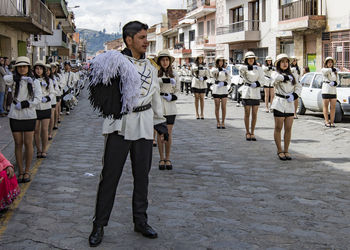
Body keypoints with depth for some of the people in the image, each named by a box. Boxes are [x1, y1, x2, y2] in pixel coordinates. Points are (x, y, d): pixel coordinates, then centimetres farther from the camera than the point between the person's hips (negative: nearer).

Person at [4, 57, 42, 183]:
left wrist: (23, 104, -14)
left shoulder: (34, 82, 3)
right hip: (15, 116, 0)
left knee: (28, 144, 2)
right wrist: (22, 78, -19)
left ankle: (27, 171, 14)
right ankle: (20, 172, 14)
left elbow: (38, 99, -6)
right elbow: (6, 78, -20)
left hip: (29, 116, 0)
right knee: (18, 144, 5)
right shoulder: (14, 81, 3)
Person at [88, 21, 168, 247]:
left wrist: (160, 122, 23)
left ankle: (141, 221, 24)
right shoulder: (115, 61, -3)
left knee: (142, 175, 11)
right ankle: (99, 225, 9)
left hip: (144, 126, 5)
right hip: (120, 125, -5)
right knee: (110, 175, -2)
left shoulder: (150, 66, 15)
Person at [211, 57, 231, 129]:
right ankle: (218, 122, 11)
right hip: (216, 90, -1)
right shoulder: (214, 69, 4)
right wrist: (220, 69, -22)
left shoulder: (225, 70, 10)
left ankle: (223, 123, 5)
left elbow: (229, 80, 6)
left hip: (224, 90, 2)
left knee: (223, 107, -2)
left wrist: (223, 83, -10)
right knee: (217, 107, 3)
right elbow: (213, 71, -20)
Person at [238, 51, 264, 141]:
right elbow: (241, 68, -23)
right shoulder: (244, 68, 1)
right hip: (247, 92, -2)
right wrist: (250, 67, -27)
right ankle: (247, 133, 12)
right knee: (247, 113, 2)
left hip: (256, 92, 2)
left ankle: (252, 133, 10)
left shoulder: (258, 69, 7)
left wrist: (256, 84, -14)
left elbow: (262, 80, 2)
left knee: (254, 114, 2)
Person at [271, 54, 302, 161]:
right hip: (279, 103, -4)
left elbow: (298, 87, 14)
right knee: (278, 128, 0)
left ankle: (286, 151, 12)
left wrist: (294, 95, -3)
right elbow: (276, 78, -22)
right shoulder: (275, 73, 2)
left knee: (288, 129, 4)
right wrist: (287, 77, -8)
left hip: (290, 104, 4)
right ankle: (279, 151, 9)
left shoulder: (291, 75, 18)